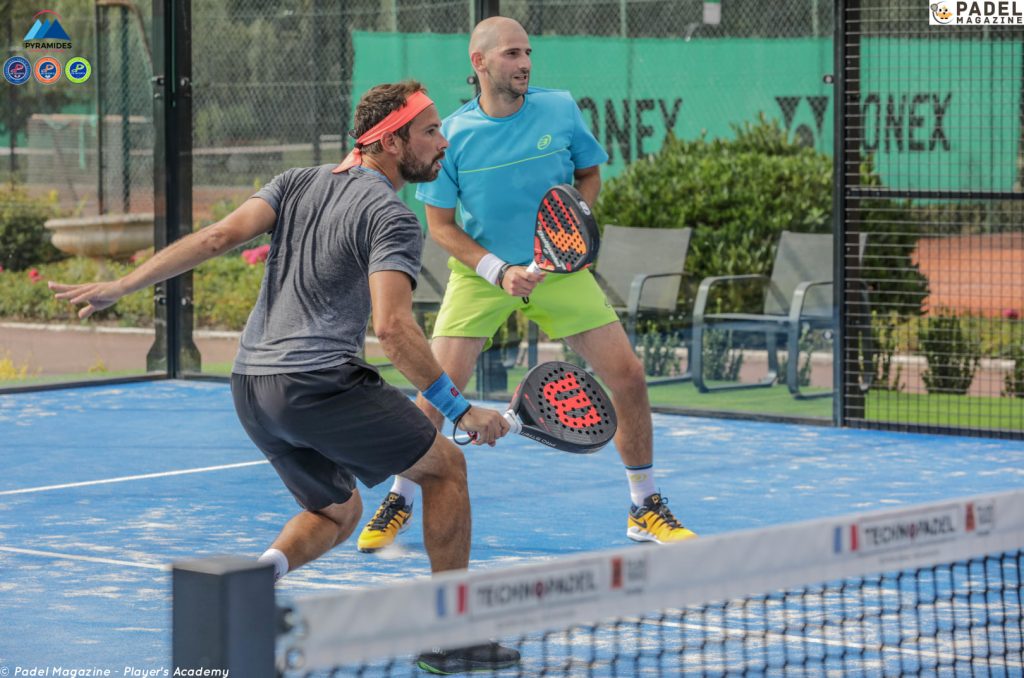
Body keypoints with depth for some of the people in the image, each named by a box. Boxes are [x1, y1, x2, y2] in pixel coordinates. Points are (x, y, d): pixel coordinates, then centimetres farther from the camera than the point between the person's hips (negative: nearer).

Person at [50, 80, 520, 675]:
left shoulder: (299, 184, 14)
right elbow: (392, 326, -20)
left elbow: (220, 235, 1)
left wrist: (121, 286, -1)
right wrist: (459, 409, -16)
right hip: (319, 382, -7)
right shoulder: (393, 219, -7)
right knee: (445, 465, 10)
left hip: (251, 385, 8)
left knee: (337, 513, 24)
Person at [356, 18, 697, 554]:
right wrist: (498, 270, -19)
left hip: (558, 269, 2)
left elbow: (590, 173, 9)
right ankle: (399, 502, 13)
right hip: (480, 271, -2)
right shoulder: (452, 135, -13)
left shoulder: (560, 110, -8)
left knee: (628, 378, -6)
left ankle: (645, 510, 12)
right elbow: (440, 225, -6)